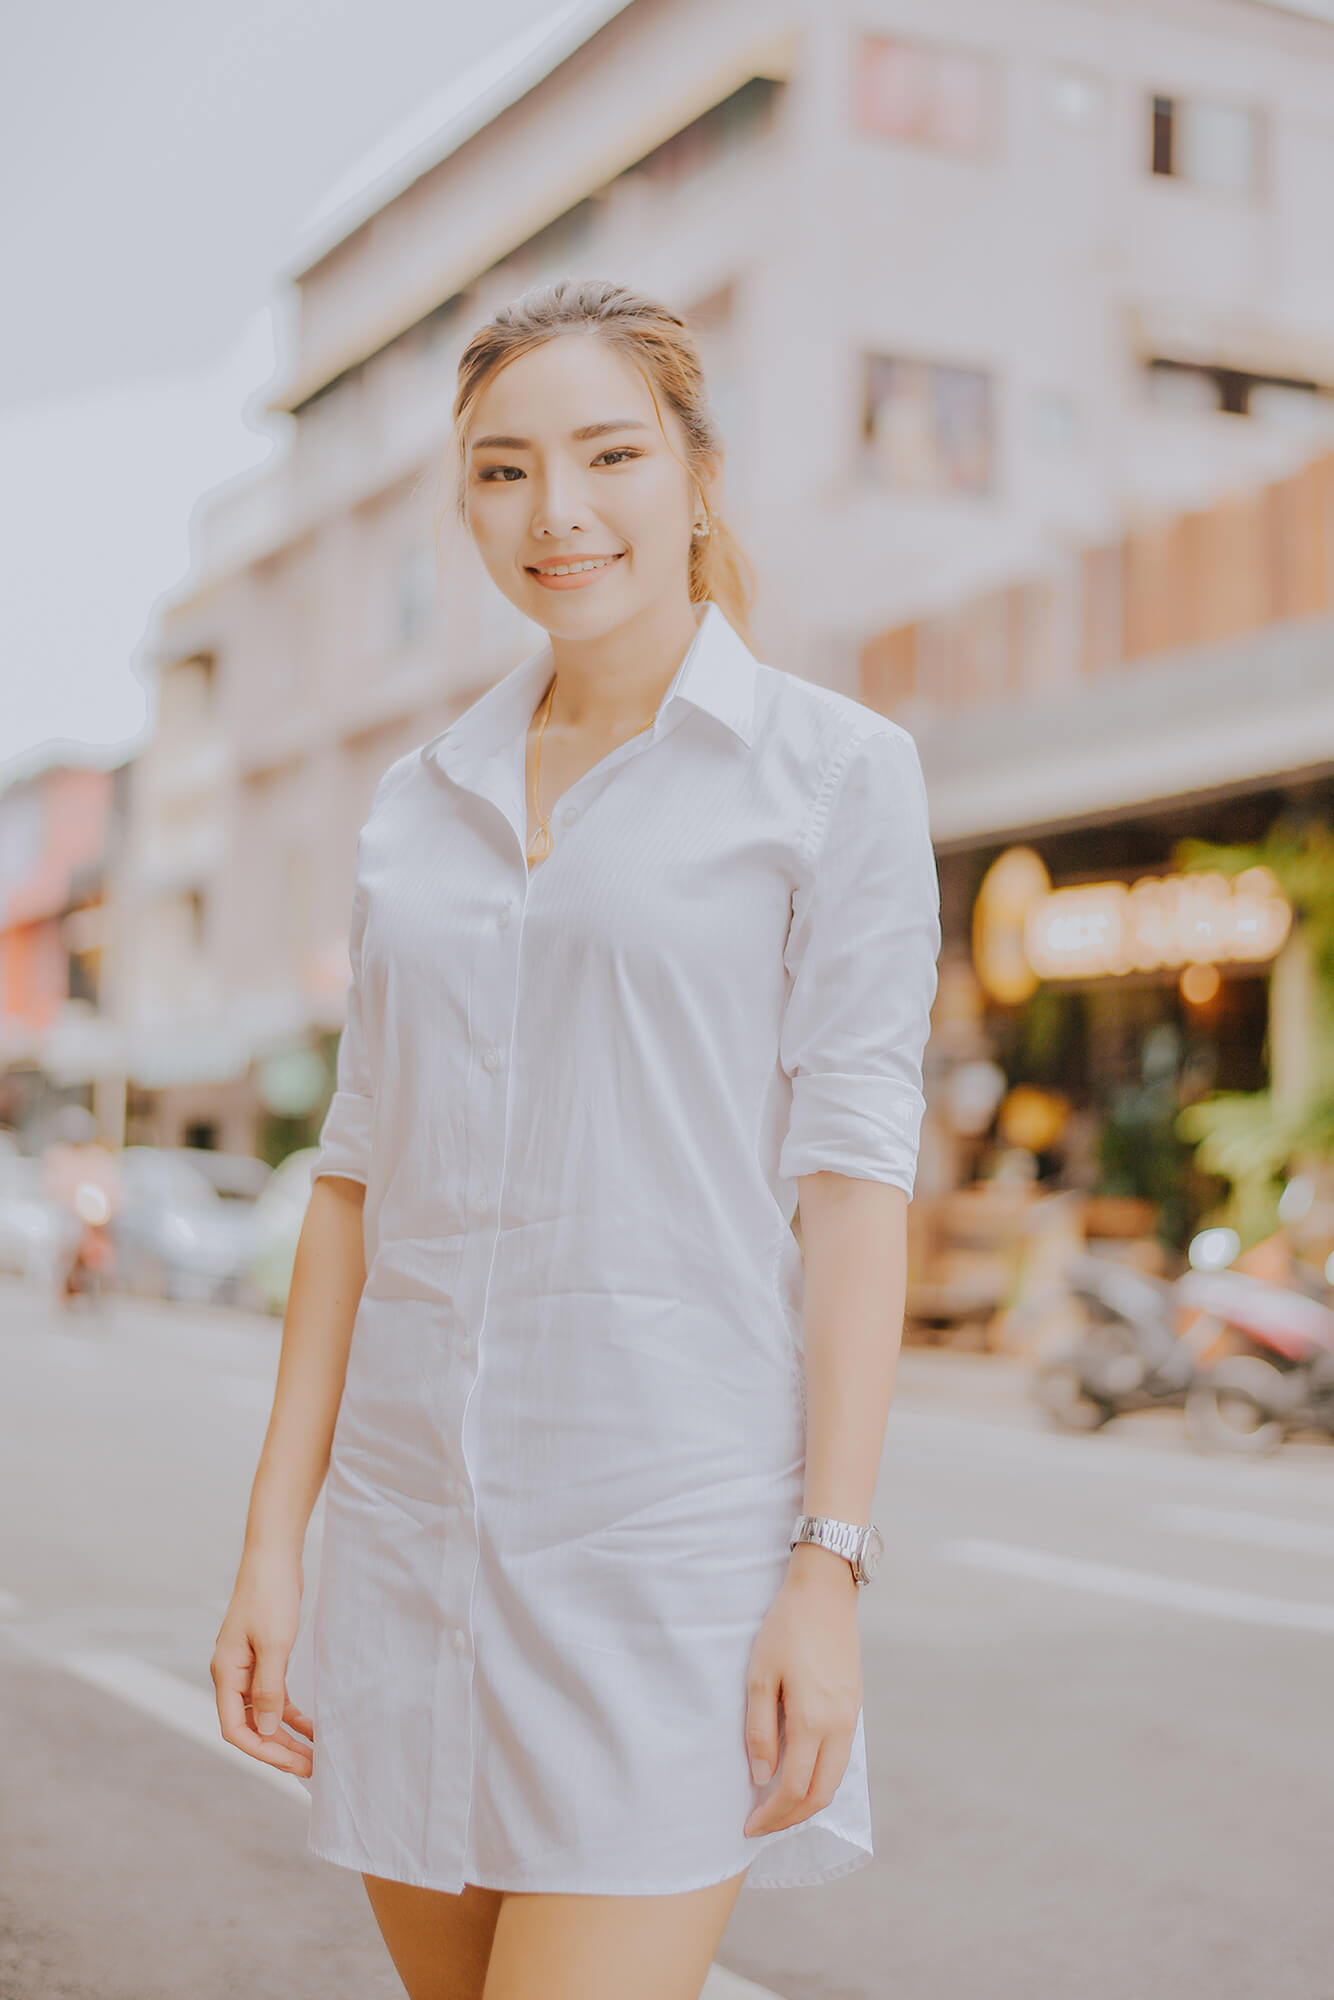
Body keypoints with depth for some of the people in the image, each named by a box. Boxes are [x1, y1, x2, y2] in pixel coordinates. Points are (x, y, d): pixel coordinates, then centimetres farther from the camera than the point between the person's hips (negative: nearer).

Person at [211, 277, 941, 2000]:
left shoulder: (832, 772, -3)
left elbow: (853, 1172, -7)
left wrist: (830, 1565, -13)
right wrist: (272, 1539, 7)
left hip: (675, 1530, -5)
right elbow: (361, 1170, 11)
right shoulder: (422, 802, 11)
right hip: (416, 1526, 6)